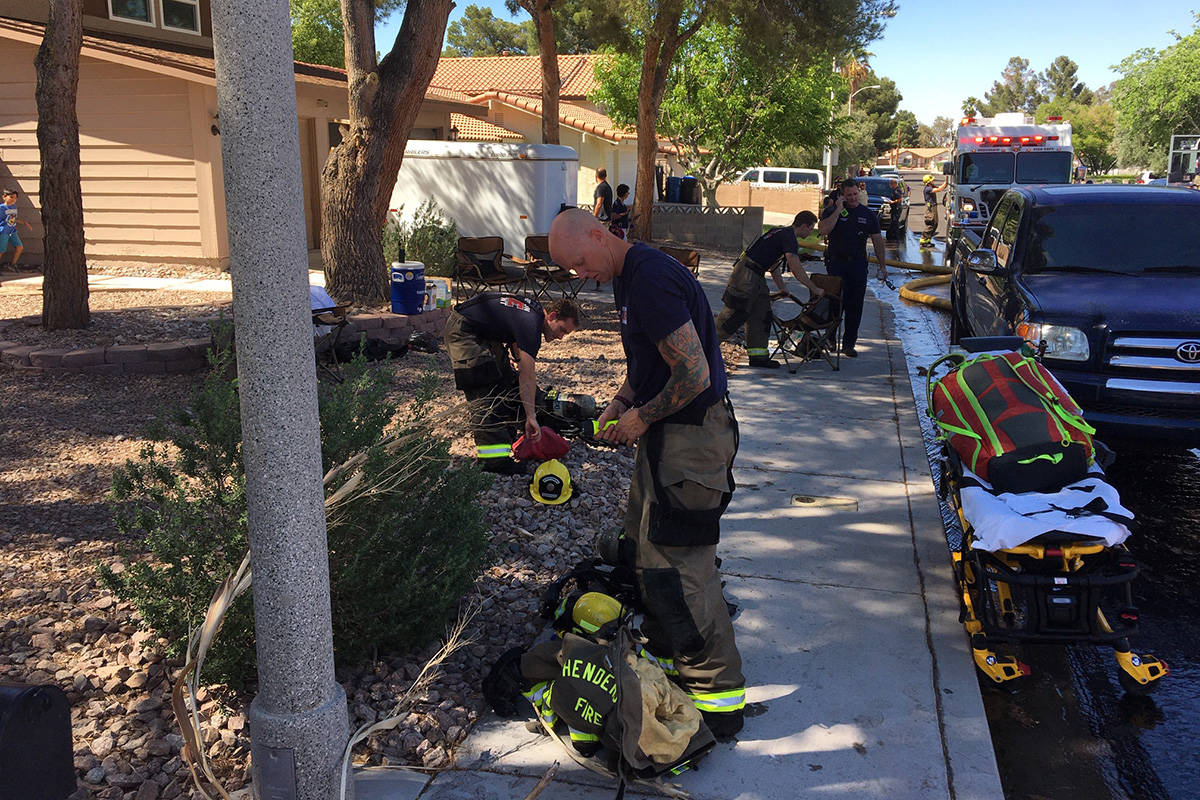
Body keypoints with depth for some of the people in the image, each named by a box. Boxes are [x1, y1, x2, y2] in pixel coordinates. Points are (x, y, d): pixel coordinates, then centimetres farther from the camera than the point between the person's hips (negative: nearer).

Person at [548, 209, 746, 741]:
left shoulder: (651, 281, -22)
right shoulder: (628, 278, 12)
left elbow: (695, 375, -26)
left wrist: (641, 417, -13)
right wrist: (620, 403, 9)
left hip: (691, 435, -11)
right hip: (665, 432, 11)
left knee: (678, 567, -6)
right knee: (645, 552, 18)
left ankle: (719, 699, 7)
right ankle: (670, 656, 34)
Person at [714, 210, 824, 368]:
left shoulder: (780, 232, 19)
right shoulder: (789, 237, -12)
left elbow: (773, 265, 27)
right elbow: (796, 268, -20)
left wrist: (783, 288, 26)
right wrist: (814, 288, -13)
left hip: (756, 276, 11)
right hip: (746, 274, -11)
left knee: (762, 314, 8)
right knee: (735, 314, -6)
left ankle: (758, 356, 10)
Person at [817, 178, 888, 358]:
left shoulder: (868, 214, 10)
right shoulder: (831, 211, 2)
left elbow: (877, 240, 12)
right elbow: (823, 230, -17)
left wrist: (882, 265, 9)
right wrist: (838, 210, -16)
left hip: (858, 264, 3)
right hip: (836, 263, -2)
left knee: (855, 306, 2)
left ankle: (849, 343, 10)